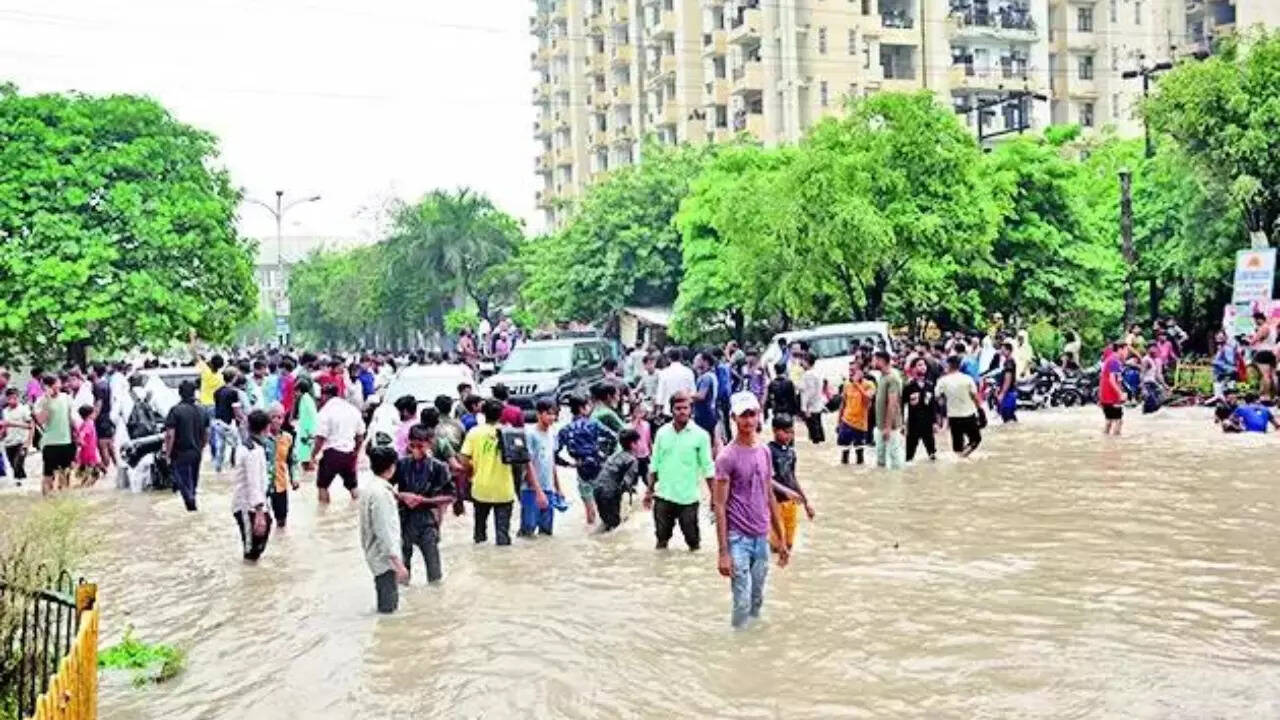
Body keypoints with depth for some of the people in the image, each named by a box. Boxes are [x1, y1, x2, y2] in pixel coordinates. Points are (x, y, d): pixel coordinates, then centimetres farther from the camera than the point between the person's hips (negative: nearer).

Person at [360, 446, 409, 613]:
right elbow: (385, 532, -26)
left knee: (386, 602, 20)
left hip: (378, 555, 10)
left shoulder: (373, 487, 6)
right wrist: (398, 563, -25)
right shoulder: (381, 493, -24)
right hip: (385, 557, -10)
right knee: (388, 605, -2)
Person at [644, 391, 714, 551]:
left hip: (688, 497, -3)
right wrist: (649, 490, 9)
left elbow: (707, 468, -5)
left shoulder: (700, 435, -7)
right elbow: (654, 465, 9)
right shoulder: (662, 432, 1)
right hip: (663, 496, 3)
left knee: (692, 538, 5)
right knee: (662, 537, 12)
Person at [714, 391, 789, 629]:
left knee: (757, 602, 14)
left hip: (762, 539, 6)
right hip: (739, 539, -6)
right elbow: (720, 506, -11)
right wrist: (723, 552, -14)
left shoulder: (764, 452, 8)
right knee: (742, 604, -4)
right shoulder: (727, 457, -11)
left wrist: (782, 541, 15)